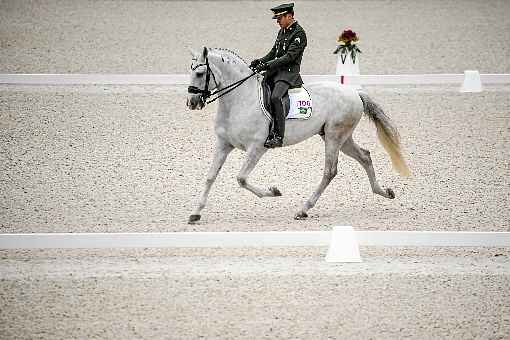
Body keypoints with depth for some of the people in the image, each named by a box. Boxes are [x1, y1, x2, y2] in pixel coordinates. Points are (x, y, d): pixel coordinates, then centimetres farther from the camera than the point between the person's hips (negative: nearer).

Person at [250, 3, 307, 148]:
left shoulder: (299, 33, -10)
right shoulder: (282, 31, 17)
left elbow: (289, 56, -18)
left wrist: (268, 65, -23)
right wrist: (260, 61, 4)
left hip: (289, 73, -10)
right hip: (274, 71, 10)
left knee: (276, 97, -32)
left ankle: (278, 136, -33)